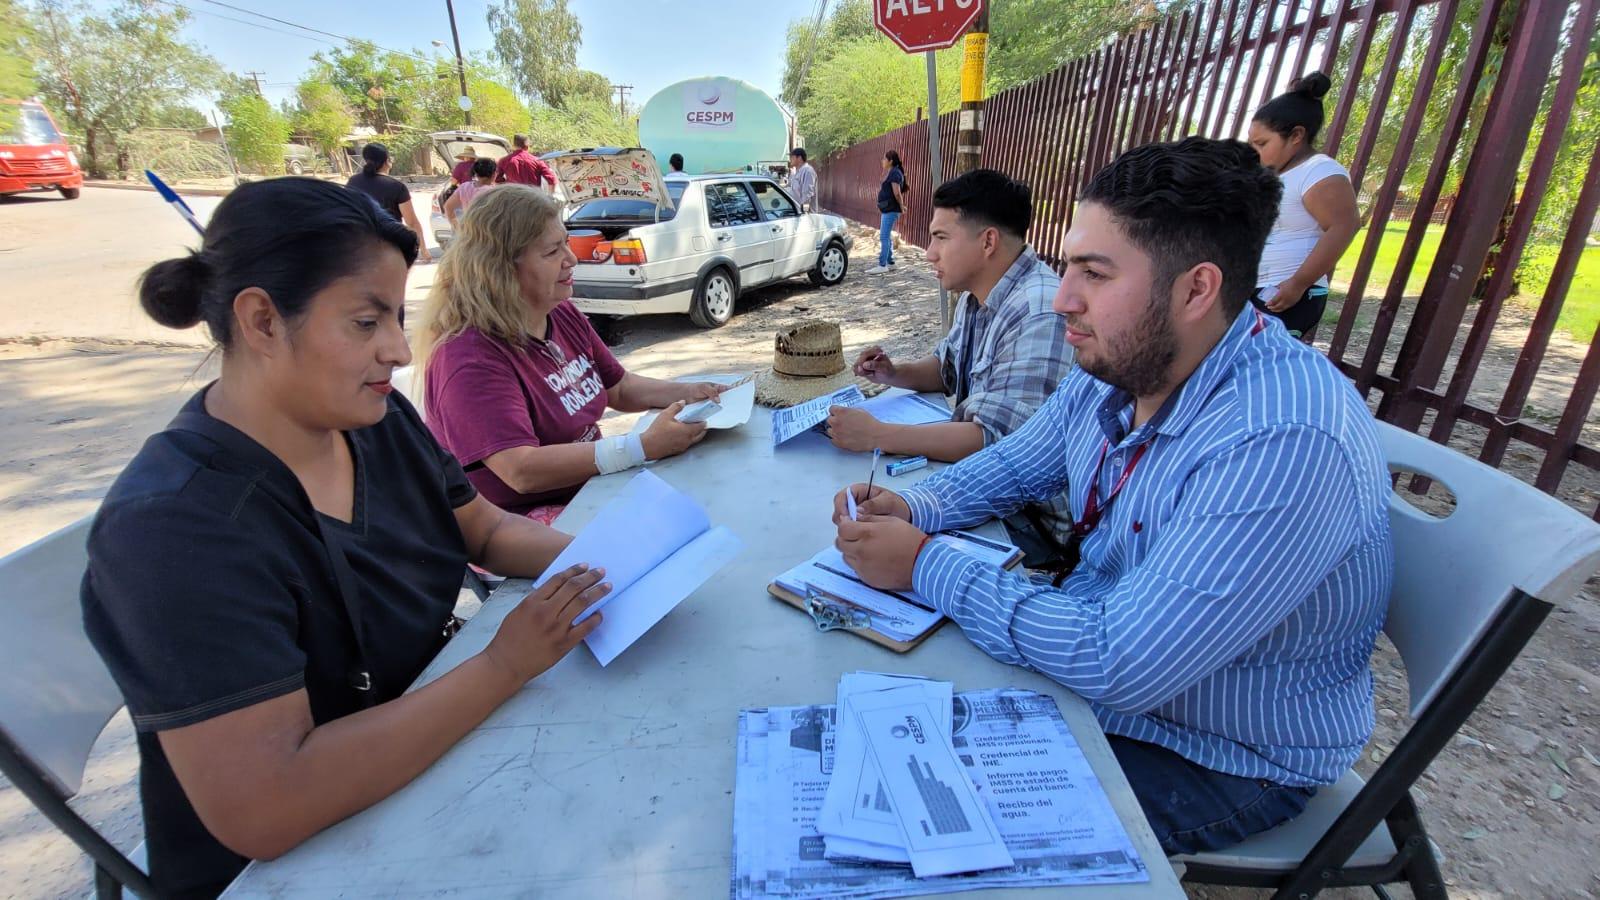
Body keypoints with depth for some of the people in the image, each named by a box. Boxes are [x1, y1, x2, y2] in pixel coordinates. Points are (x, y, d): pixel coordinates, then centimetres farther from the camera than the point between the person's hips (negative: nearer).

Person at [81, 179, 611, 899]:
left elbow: (486, 528, 5)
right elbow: (260, 809, -30)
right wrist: (502, 667, -30)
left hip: (427, 772, 6)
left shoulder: (381, 420, -7)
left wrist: (591, 559, -13)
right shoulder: (173, 526, -27)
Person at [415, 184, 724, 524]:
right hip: (523, 518, -8)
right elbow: (522, 471, -28)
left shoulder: (564, 315, 6)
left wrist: (686, 392, -2)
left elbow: (619, 388, 16)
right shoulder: (468, 356, -20)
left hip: (591, 488, 8)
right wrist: (645, 446, -32)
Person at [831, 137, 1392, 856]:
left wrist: (926, 566, -28)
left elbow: (1122, 666, -34)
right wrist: (915, 509, -12)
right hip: (1102, 657, 7)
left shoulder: (1284, 443, -34)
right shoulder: (1113, 365, -7)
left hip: (1221, 760, -6)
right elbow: (1013, 465, 8)